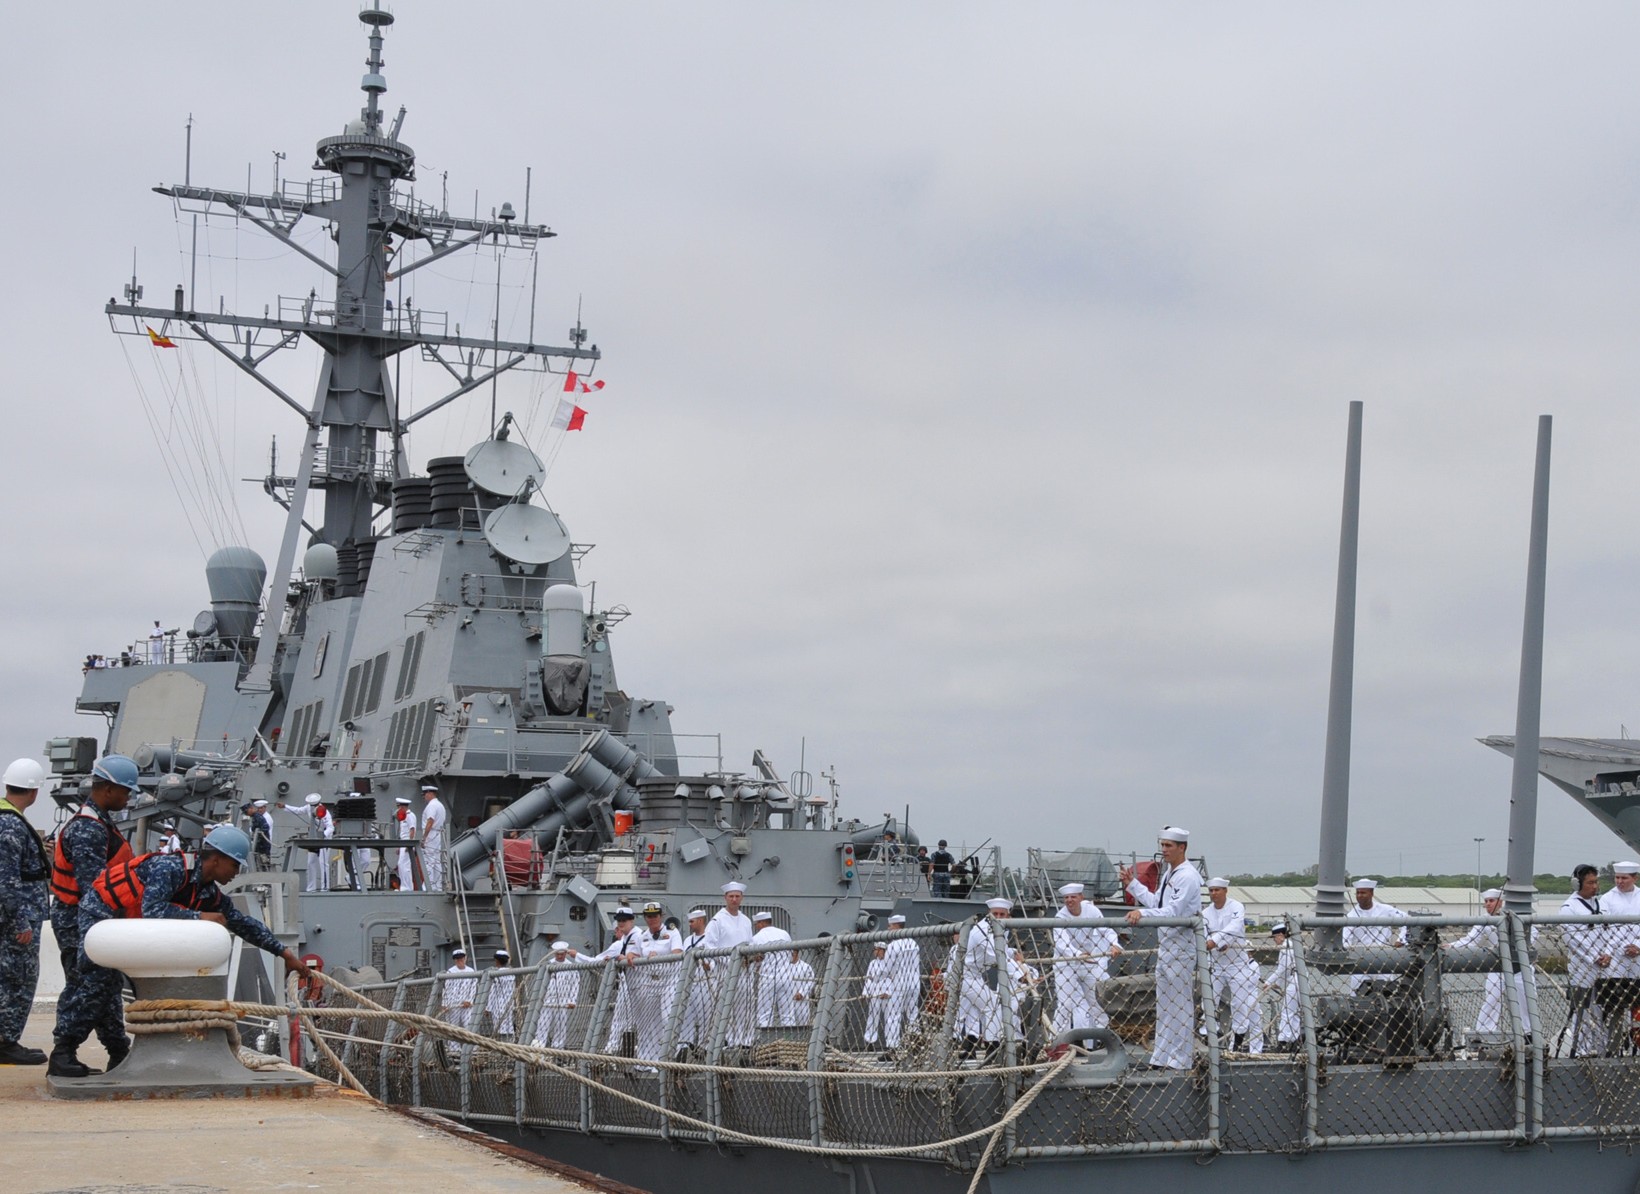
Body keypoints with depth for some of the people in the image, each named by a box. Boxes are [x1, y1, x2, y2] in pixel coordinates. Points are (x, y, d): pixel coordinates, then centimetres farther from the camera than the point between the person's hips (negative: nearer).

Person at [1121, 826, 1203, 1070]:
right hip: (1165, 946, 10)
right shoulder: (1168, 874, 15)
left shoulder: (1188, 877, -15)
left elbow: (1174, 911, -24)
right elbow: (1156, 902, 22)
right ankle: (1163, 1057, 22)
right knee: (1164, 1003, 14)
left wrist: (1143, 913, -33)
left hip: (1181, 947, -10)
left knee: (1179, 1003, -4)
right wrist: (1132, 885, 19)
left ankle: (1180, 1059, 2)